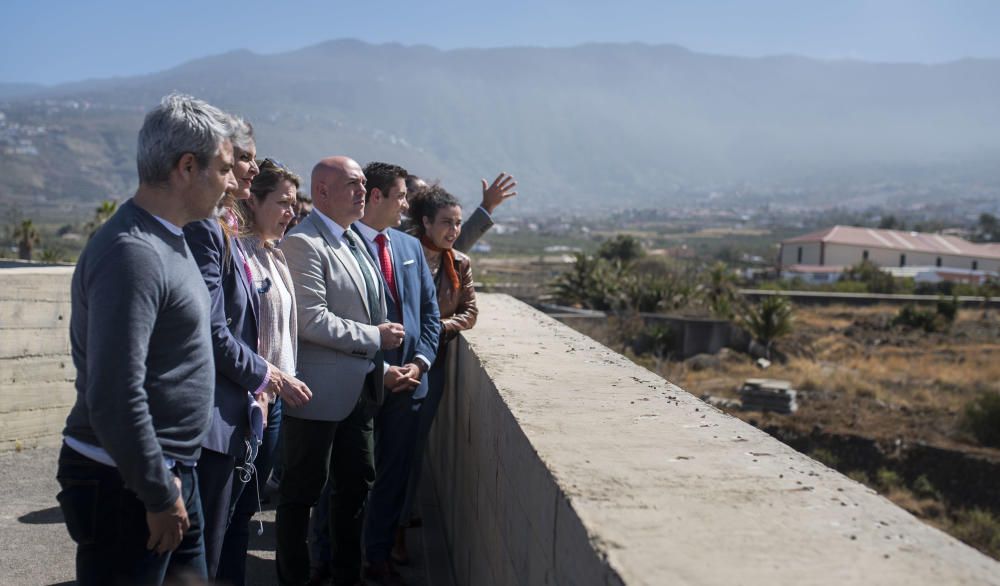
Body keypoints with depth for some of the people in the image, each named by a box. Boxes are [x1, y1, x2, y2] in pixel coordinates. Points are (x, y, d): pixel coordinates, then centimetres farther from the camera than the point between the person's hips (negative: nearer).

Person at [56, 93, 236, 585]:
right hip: (126, 486, -9)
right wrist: (159, 494, -18)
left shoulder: (169, 240, 9)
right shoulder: (133, 253, -22)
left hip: (172, 471, 9)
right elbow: (115, 396, -26)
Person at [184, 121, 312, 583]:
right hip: (213, 420, -10)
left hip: (235, 414, 10)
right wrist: (265, 375, -7)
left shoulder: (225, 229, 14)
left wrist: (260, 379, 8)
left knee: (227, 540, 18)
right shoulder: (203, 229, -16)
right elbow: (213, 333, -21)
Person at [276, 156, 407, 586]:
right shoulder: (303, 243, -15)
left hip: (359, 390, 9)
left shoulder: (354, 241, 14)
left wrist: (382, 368, 13)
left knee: (356, 485, 17)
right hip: (320, 393, -9)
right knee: (301, 492, 6)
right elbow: (313, 321, -23)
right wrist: (375, 338, -14)